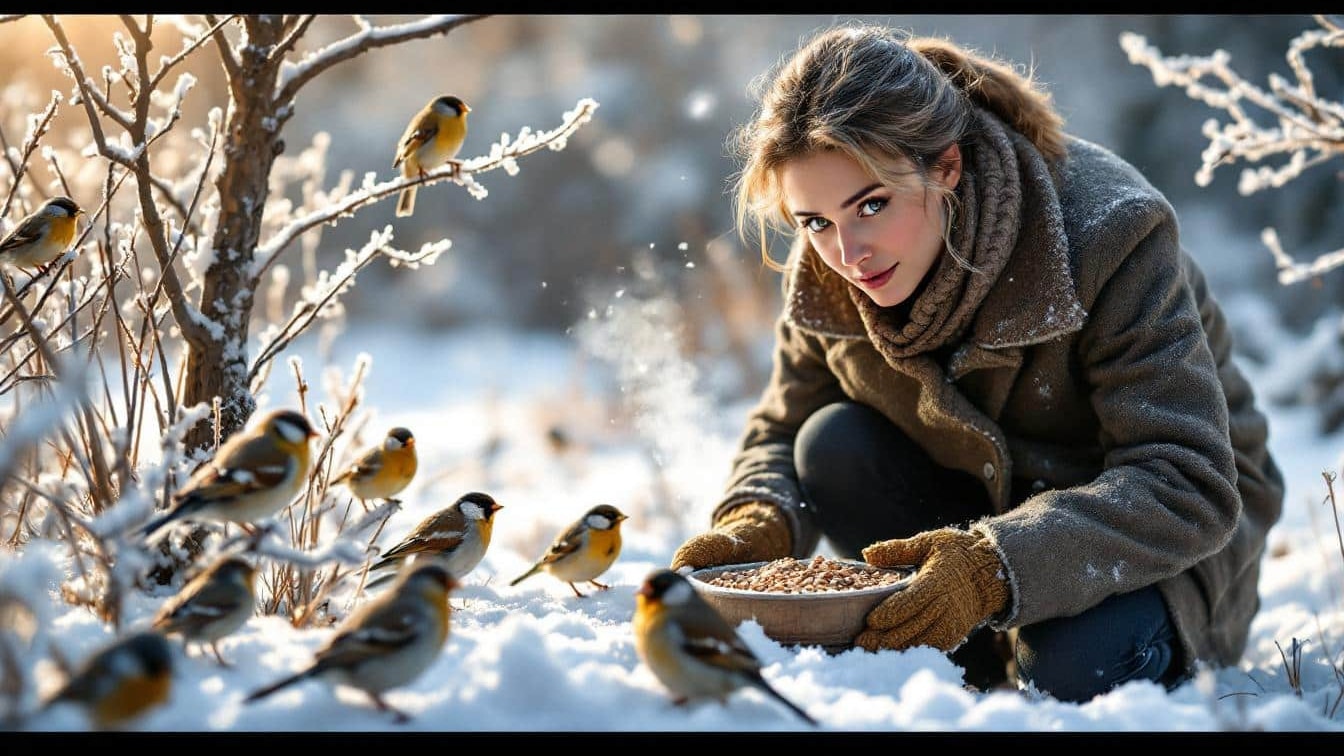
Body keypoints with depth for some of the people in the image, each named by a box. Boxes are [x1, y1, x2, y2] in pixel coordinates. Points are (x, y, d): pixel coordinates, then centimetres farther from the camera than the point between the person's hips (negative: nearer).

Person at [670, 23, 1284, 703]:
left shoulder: (1106, 234, -29)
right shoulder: (827, 275, -14)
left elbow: (1189, 492, -34)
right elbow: (781, 434, 0)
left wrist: (995, 568, -48)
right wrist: (753, 525, -25)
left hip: (1176, 534, -5)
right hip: (988, 500, 5)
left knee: (1074, 668, -35)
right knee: (833, 448, -21)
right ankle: (983, 663, -6)